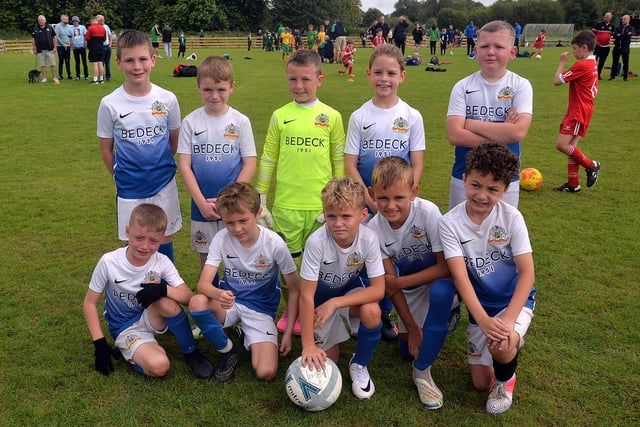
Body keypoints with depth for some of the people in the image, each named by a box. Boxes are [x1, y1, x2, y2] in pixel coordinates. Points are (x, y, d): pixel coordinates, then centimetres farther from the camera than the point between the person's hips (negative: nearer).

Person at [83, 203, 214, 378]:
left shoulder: (162, 262, -13)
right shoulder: (109, 262, -18)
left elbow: (188, 296, -17)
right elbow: (89, 303, -7)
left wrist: (163, 289, -38)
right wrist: (100, 343, -14)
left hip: (153, 319, 3)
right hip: (125, 327, -3)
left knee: (165, 301, -35)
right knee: (159, 366, -33)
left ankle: (191, 352, -13)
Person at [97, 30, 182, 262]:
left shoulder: (167, 99, -7)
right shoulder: (110, 104, -9)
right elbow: (106, 150, 1)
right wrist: (121, 178, 4)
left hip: (164, 184, 1)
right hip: (129, 189, -1)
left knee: (164, 239, 12)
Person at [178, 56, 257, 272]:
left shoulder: (241, 122, -3)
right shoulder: (191, 122, -1)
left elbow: (249, 165, -4)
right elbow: (184, 165, -3)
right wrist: (201, 202, -10)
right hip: (202, 204, 1)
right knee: (206, 256, 13)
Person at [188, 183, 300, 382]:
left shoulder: (275, 243, -17)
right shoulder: (222, 239, -13)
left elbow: (294, 290, -7)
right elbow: (203, 283, -20)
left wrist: (288, 332, -8)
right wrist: (219, 294, -44)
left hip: (261, 309, -2)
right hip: (229, 302, 2)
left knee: (266, 373, -22)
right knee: (197, 302, -33)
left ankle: (247, 336, 11)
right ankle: (228, 351, -6)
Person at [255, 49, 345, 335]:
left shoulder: (332, 117, 1)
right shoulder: (280, 116, 3)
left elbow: (340, 162, 5)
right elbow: (267, 159, 6)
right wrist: (261, 201, 5)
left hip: (322, 205, 0)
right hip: (284, 205, 1)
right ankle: (290, 312, 31)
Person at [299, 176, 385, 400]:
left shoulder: (368, 239, -28)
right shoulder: (316, 242, -34)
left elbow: (378, 289, -25)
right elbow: (306, 295, -29)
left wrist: (334, 303, -33)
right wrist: (308, 345, -28)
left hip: (350, 290, 1)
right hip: (320, 294, -1)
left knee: (371, 312, -32)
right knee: (327, 360, -4)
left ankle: (359, 365, -3)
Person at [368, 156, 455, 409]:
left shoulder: (428, 212, -30)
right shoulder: (374, 229, -20)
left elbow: (446, 267, -25)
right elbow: (390, 283, -15)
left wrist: (399, 282, -25)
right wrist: (411, 326, -15)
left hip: (437, 278, -3)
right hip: (407, 287, 3)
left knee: (441, 291, -37)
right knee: (408, 349, 1)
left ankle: (422, 371, -20)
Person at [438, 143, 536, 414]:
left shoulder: (512, 218, -17)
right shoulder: (450, 223, -16)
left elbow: (527, 273, -17)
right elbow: (460, 276, -21)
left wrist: (508, 320, -29)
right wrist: (483, 320, -34)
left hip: (516, 299, -2)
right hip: (480, 305, 2)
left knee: (501, 346, -33)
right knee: (480, 383, 6)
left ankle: (505, 380, 5)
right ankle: (511, 341, 36)